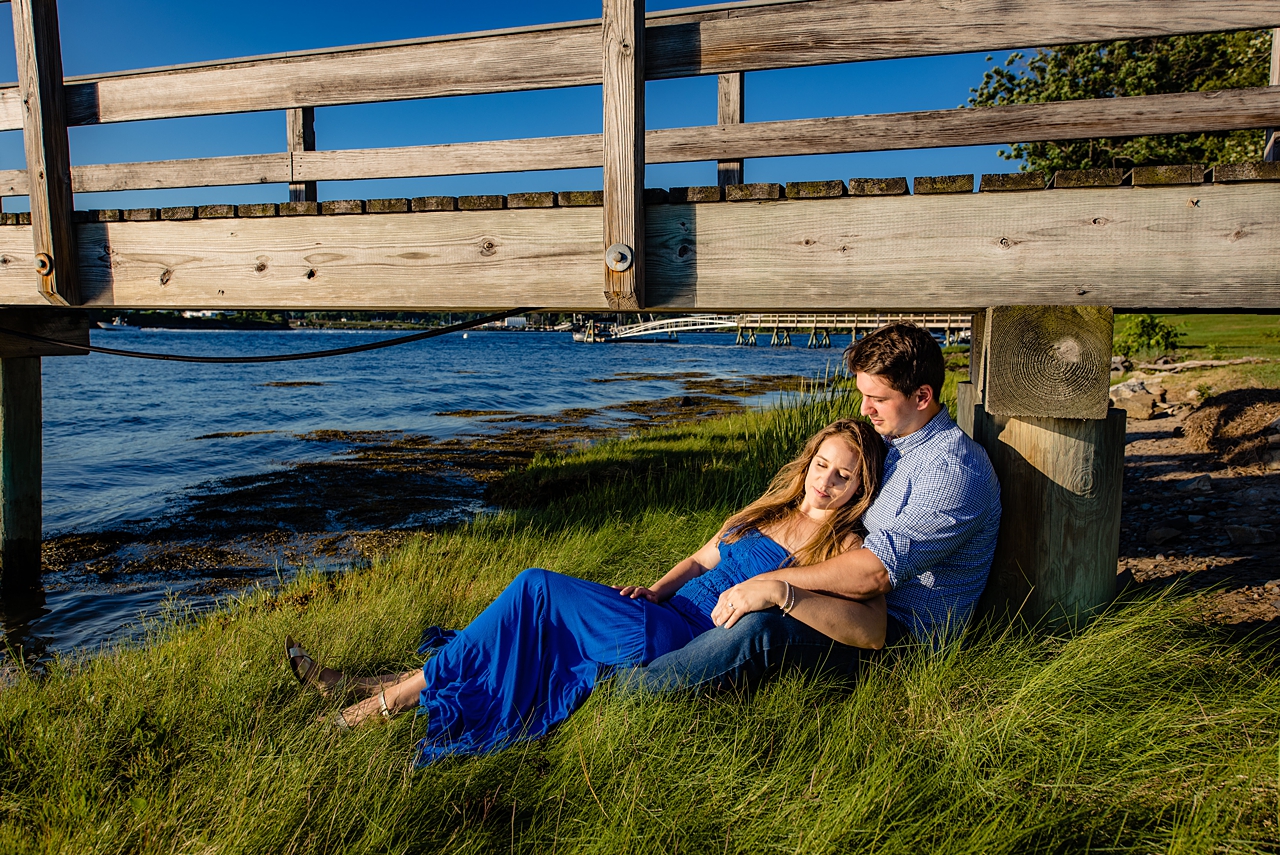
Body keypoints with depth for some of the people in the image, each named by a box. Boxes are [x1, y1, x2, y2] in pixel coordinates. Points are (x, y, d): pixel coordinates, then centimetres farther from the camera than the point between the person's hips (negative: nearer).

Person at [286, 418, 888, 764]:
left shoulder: (847, 547, -3)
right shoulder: (769, 510, 18)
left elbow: (873, 630, -21)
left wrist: (779, 589, -31)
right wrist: (655, 591, 6)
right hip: (668, 615, 7)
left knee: (535, 590, -14)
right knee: (529, 628, -6)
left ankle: (396, 696, -1)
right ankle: (376, 686, 7)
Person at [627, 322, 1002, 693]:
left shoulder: (954, 469, -20)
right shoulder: (889, 438, 10)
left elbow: (875, 573, -27)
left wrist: (768, 581, -23)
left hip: (901, 631, -10)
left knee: (761, 629, -29)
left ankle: (625, 694, -20)